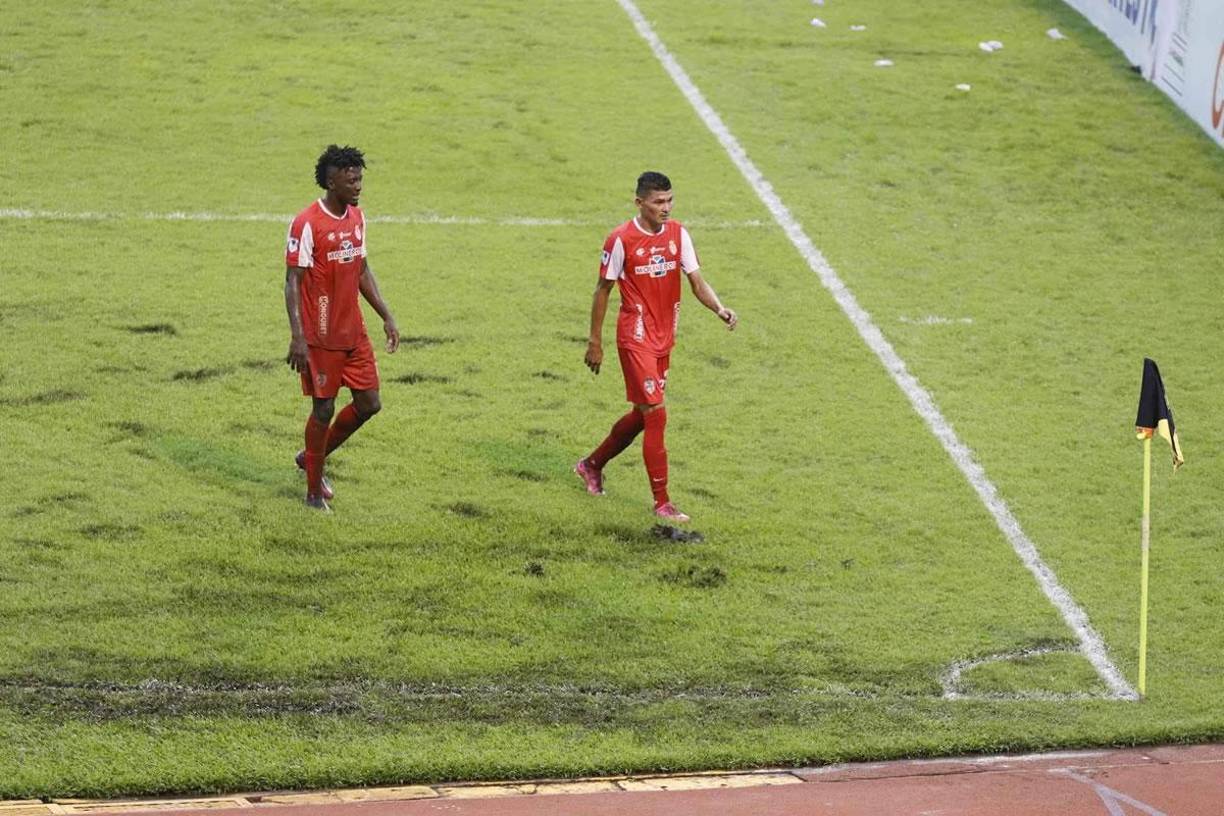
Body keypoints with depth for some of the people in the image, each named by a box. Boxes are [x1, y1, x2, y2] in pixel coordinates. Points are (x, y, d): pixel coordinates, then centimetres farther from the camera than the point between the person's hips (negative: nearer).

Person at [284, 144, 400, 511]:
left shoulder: (357, 217, 7)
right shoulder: (307, 224, -16)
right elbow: (293, 281, -17)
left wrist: (386, 316, 14)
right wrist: (297, 337, -24)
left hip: (354, 332, 7)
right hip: (321, 337, -7)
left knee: (369, 404, 7)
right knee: (324, 409, 1)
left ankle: (313, 457, 28)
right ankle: (314, 491, 16)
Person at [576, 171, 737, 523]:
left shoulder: (678, 234, 2)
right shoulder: (621, 240, -13)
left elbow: (697, 282, 0)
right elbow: (603, 290, -5)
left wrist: (720, 309, -20)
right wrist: (595, 342, -3)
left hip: (664, 337, 7)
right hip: (636, 338, -7)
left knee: (643, 414, 17)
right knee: (656, 415, -10)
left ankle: (592, 465, 40)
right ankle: (662, 503, -4)